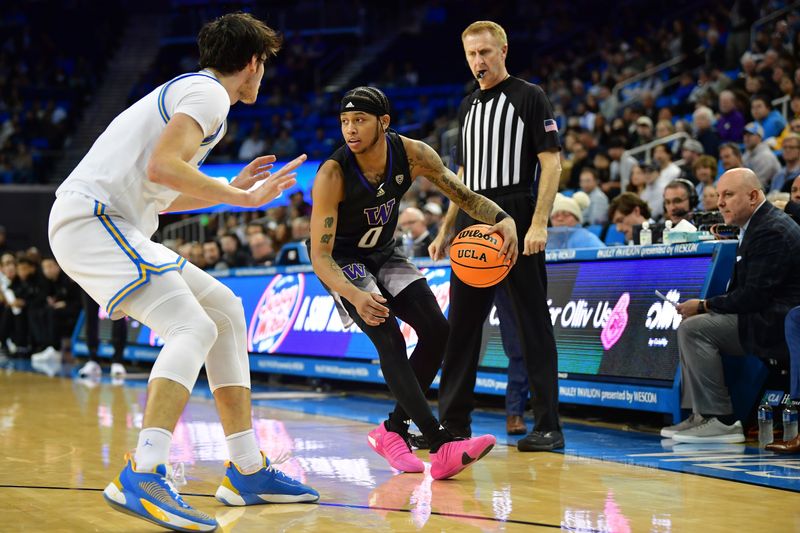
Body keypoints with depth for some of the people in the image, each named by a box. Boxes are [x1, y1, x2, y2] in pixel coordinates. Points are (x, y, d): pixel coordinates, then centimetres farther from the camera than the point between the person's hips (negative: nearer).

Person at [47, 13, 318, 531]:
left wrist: (233, 187, 36)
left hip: (110, 225, 10)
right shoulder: (208, 92, -7)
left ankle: (247, 470, 10)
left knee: (225, 309, 12)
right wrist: (243, 197, -13)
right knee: (193, 328, -22)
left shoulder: (189, 91, 25)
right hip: (91, 219, -10)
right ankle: (141, 478, -33)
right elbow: (161, 166, -23)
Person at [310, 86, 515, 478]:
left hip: (385, 255, 6)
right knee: (390, 340, -23)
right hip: (344, 263, -6)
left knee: (437, 332, -5)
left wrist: (502, 219, -29)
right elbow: (319, 257, -32)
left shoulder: (412, 154, -19)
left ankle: (393, 430, 11)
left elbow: (464, 196, -7)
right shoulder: (332, 176, -31)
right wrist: (356, 296, -50)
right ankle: (442, 446, -30)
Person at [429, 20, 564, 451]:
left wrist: (539, 222, -19)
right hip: (471, 225, 7)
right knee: (461, 323, 8)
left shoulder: (528, 97, -2)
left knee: (533, 324, -4)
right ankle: (454, 421, 16)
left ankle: (548, 426, 0)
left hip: (515, 221, -7)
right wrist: (445, 230, 17)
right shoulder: (468, 106, 18)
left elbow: (551, 162, -9)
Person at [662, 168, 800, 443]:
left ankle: (721, 419, -17)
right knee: (690, 326, 13)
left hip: (775, 325, -11)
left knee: (694, 329, -19)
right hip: (768, 319, 11)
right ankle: (700, 414, 6)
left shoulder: (771, 230, -17)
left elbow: (755, 296, -23)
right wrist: (704, 307, 2)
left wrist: (704, 306, -13)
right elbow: (742, 289, 17)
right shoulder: (758, 224, 16)